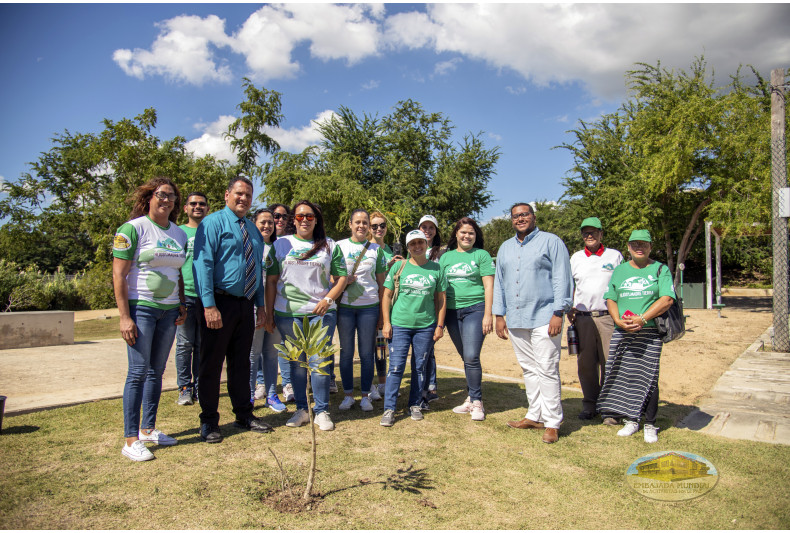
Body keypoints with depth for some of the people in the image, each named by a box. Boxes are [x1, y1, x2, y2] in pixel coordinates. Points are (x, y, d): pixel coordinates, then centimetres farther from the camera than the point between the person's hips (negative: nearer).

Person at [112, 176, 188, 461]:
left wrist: (182, 305, 12)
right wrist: (124, 317, -14)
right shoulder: (133, 228, -6)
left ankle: (148, 429, 23)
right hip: (141, 308, -6)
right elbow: (119, 275, -9)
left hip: (169, 310, 6)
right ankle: (131, 440, 3)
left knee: (156, 371, 11)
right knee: (138, 371, -5)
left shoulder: (179, 233, 12)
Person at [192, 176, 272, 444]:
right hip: (220, 303, -6)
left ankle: (244, 415, 27)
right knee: (212, 363, 3)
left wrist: (261, 304, 12)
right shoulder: (213, 223, -6)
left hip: (246, 304, 7)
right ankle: (209, 422, 16)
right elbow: (203, 264, -14)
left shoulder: (253, 229, 15)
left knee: (241, 362, 15)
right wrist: (210, 305, -21)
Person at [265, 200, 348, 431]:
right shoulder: (281, 244, 10)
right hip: (288, 313, 1)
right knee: (296, 362, 8)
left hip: (321, 312, -1)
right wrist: (269, 313, 5)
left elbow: (341, 278, 7)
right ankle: (301, 409, 21)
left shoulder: (329, 246, 9)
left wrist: (327, 300, -8)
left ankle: (322, 411, 11)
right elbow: (271, 281, 9)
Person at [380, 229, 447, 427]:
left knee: (419, 367, 9)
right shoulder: (399, 266, 2)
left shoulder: (436, 269, 5)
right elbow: (386, 295, 4)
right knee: (396, 367, -3)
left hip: (426, 326, 1)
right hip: (399, 324, -1)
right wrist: (386, 322, -3)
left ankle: (415, 405, 24)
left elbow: (441, 299, 9)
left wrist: (439, 325, 4)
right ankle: (389, 409, 4)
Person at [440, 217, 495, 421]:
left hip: (475, 309, -4)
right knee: (465, 357, 11)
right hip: (452, 312, 4)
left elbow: (489, 286, -2)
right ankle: (471, 398, 23)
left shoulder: (481, 255, 3)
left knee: (471, 357, -11)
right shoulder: (446, 257, 13)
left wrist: (488, 314, -9)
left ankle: (476, 401, 3)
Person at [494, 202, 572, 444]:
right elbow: (499, 283, 19)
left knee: (547, 370, -5)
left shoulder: (551, 241, 0)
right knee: (529, 369, 11)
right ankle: (535, 415, 20)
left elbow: (562, 279, -5)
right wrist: (499, 315, 13)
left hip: (543, 317, -6)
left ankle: (552, 422, 3)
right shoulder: (505, 248, 17)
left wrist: (558, 313, -13)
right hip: (515, 319, 6)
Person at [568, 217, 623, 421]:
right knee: (585, 363, 5)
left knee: (609, 362, -2)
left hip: (608, 317, -2)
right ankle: (590, 404, 16)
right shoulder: (576, 258, 13)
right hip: (582, 317, 2)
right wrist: (569, 308, 5)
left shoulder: (615, 255, 8)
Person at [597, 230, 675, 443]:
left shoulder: (660, 269, 6)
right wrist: (619, 320, -7)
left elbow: (667, 299, -5)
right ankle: (631, 420, 16)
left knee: (648, 377, -3)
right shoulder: (619, 270, 15)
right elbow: (610, 299, 11)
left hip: (650, 333, -3)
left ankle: (650, 424, 9)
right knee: (624, 376, 4)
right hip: (622, 333, 3)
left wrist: (642, 319, -16)